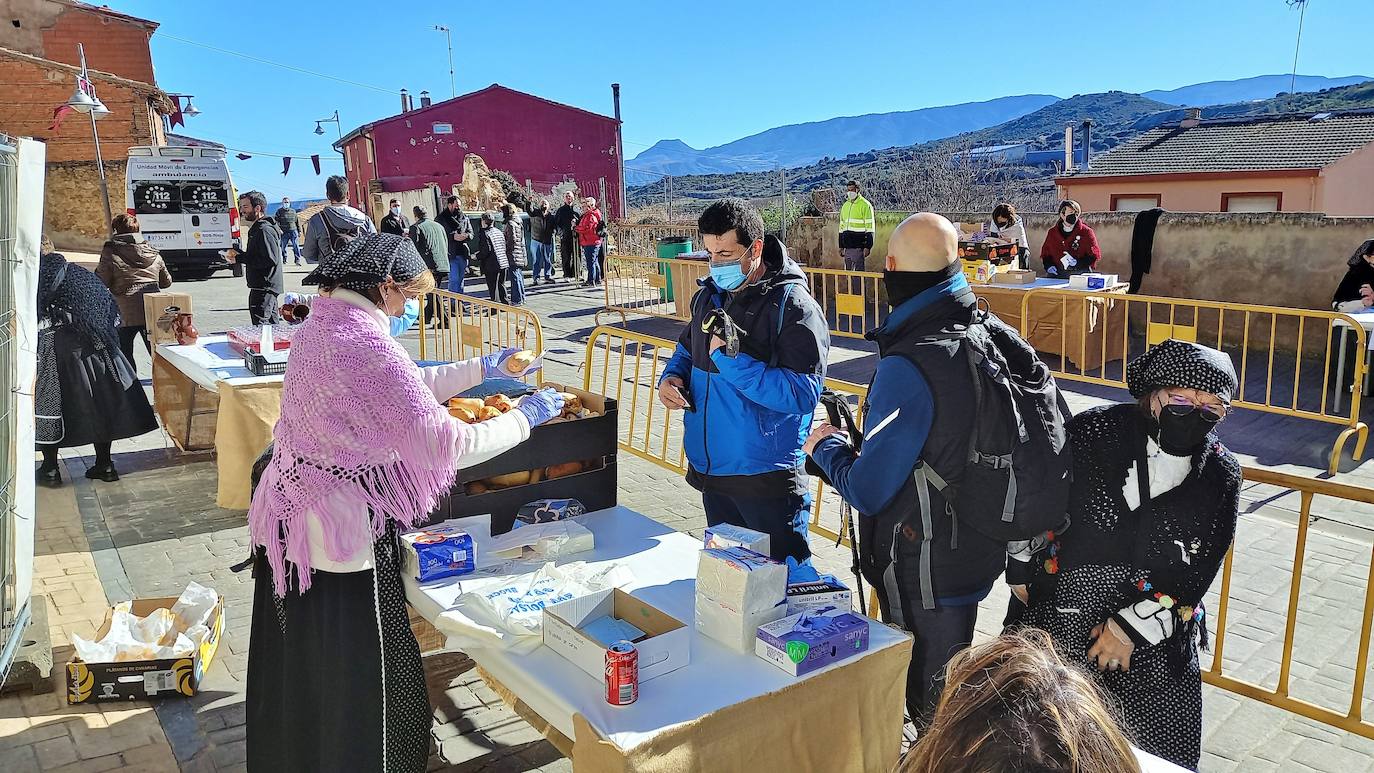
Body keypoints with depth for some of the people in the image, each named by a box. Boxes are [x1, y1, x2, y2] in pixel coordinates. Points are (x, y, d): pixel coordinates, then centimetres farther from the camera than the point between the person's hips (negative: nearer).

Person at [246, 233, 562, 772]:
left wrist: (482, 368, 17)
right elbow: (443, 445, -25)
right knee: (356, 682, 8)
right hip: (340, 532, -10)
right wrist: (526, 417, -13)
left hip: (288, 524, 10)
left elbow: (406, 387, 16)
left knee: (300, 675, 26)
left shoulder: (322, 324, 6)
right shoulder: (369, 345, -24)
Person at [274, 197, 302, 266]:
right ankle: (284, 259, 16)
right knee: (283, 247, 4)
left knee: (296, 246, -9)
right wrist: (279, 229, -13)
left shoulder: (293, 211, 13)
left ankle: (298, 260, -9)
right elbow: (275, 221, 0)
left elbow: (297, 221, 18)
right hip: (284, 232, -1)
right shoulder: (279, 211, 4)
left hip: (293, 231, 1)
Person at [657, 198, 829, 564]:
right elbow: (687, 348, 23)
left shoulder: (793, 305, -17)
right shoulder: (710, 294, 7)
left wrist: (731, 358, -27)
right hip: (710, 469, 8)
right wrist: (671, 377, 1)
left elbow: (803, 394, -24)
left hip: (768, 478, -7)